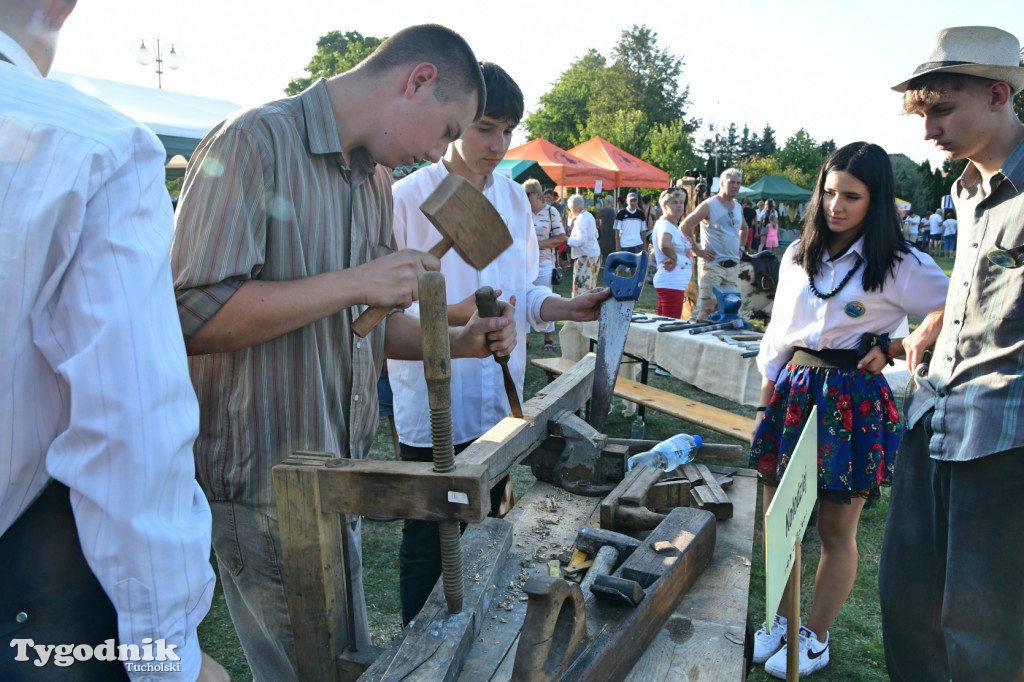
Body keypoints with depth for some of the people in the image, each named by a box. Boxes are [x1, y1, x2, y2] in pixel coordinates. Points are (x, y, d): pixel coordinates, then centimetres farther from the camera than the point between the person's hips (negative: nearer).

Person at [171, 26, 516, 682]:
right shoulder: (255, 142, -15)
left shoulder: (376, 179, 12)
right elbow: (192, 315, -24)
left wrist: (461, 342, 3)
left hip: (340, 477, 8)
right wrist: (356, 282, -24)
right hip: (267, 482, -8)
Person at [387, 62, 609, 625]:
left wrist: (568, 308, -5)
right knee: (428, 544, 10)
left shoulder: (514, 199, 8)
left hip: (498, 403, 6)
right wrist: (453, 313, -26)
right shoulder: (407, 198, -11)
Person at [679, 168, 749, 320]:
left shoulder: (738, 207, 15)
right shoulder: (709, 205, -6)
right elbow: (684, 227, -11)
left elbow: (744, 229, 34)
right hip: (712, 264, -7)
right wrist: (697, 250, -12)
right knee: (708, 306, -13)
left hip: (733, 266, 7)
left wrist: (741, 248, 19)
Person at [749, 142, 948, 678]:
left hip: (852, 400, -4)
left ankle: (815, 639, 27)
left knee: (837, 530, 7)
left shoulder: (900, 266, -6)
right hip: (793, 391, 5)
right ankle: (782, 622, 33)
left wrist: (893, 349, -9)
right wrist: (765, 403, 10)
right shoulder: (798, 256, 8)